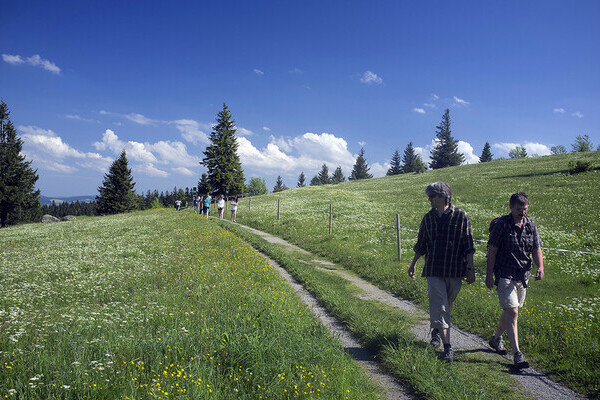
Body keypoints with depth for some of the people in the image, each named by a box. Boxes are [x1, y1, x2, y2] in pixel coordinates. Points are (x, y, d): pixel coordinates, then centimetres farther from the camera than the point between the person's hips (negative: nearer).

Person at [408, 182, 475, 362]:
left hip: (455, 271, -1)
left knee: (446, 306, 12)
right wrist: (413, 264, 23)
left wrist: (470, 269, -5)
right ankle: (447, 347, -4)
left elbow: (468, 246, -1)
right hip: (433, 271, 1)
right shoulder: (428, 218, 6)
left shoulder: (461, 216, -3)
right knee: (439, 307, -7)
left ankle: (436, 330, 39)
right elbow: (421, 244, 17)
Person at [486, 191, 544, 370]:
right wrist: (489, 274, -11)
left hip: (523, 275, 6)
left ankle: (497, 338, 38)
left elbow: (536, 249, 11)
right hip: (504, 275, -6)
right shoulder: (501, 224, -11)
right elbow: (492, 250, -9)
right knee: (512, 312, -11)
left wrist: (540, 267, -7)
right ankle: (517, 353, -9)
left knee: (510, 310, 17)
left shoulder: (530, 225, 6)